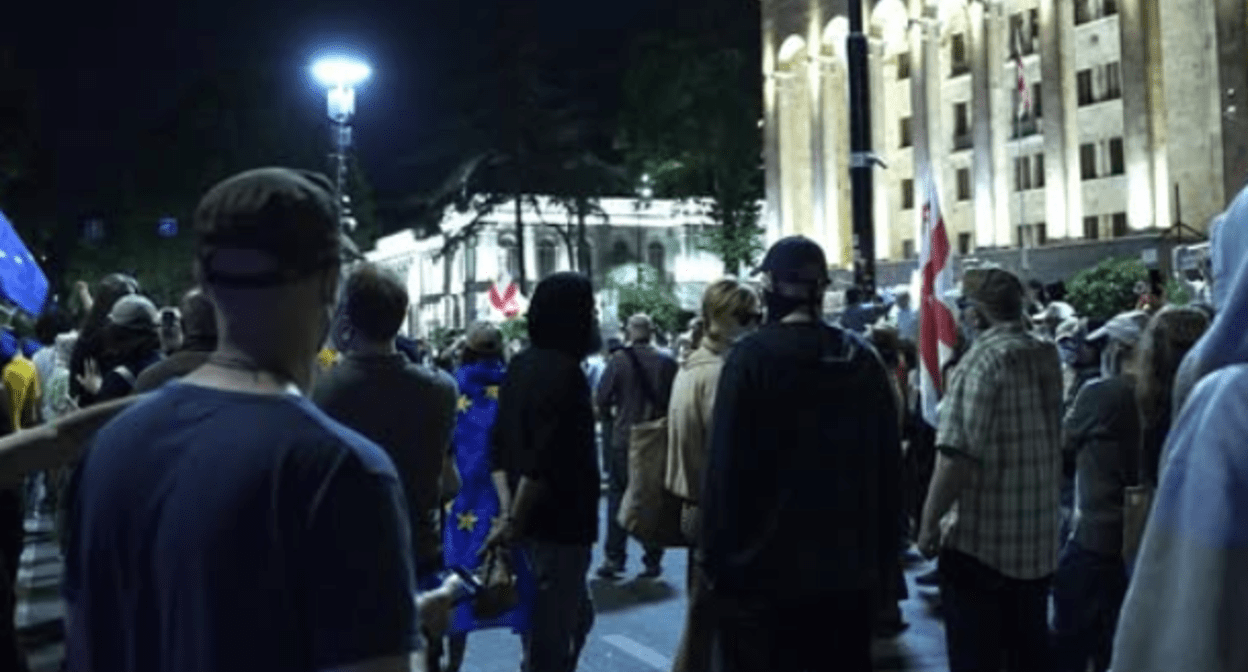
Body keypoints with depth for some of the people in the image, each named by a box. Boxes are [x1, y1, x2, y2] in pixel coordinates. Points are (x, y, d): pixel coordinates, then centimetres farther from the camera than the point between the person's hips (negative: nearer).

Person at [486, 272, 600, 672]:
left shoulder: (520, 366, 10)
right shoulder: (565, 373, -18)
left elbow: (499, 447, 9)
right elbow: (545, 462, -24)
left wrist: (507, 511, 3)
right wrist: (513, 523, -16)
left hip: (529, 524, 9)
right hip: (558, 527, -9)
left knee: (577, 617, 25)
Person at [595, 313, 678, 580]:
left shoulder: (619, 360, -10)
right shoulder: (667, 362, -5)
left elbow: (601, 400, -10)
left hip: (623, 439, -2)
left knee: (618, 497, 8)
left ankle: (614, 558, 6)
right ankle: (653, 560, 13)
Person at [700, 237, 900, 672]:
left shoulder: (751, 357, -12)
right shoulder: (864, 361, 5)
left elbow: (725, 465, -16)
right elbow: (889, 467, 8)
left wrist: (714, 552, -7)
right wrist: (883, 557, 15)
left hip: (763, 567, -5)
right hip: (850, 567, 5)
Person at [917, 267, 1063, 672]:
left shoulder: (983, 358, -16)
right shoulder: (1047, 355, 8)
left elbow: (958, 455, -23)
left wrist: (929, 521, -15)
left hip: (981, 539, -8)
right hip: (1039, 538, 8)